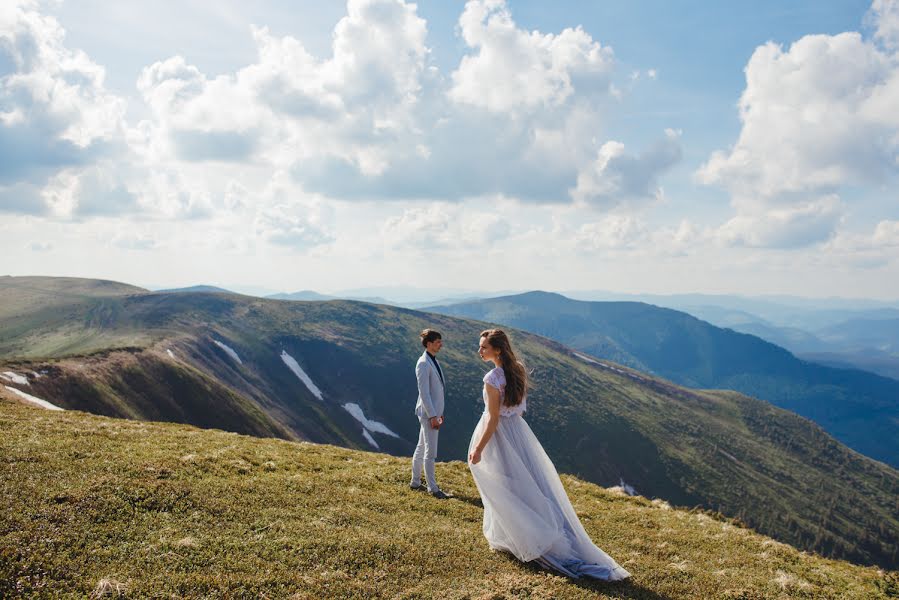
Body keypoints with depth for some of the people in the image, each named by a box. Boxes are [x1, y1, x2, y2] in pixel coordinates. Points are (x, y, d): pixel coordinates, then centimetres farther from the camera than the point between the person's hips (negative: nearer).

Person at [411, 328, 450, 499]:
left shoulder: (433, 361, 11)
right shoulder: (423, 364, -17)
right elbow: (424, 392, -20)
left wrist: (439, 412, 18)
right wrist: (433, 416, -20)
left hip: (433, 411, 9)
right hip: (428, 413, -9)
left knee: (421, 448, 17)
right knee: (431, 451, -2)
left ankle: (415, 482, 27)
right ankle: (433, 488, 7)